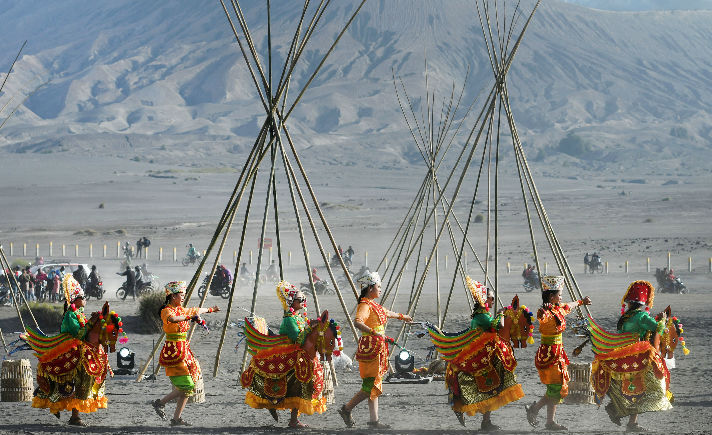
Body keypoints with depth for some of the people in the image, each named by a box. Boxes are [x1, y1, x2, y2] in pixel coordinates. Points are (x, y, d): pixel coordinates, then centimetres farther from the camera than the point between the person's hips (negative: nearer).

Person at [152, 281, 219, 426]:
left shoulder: (181, 310, 14)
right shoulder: (167, 311, -11)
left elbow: (196, 311, 34)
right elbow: (172, 318, -36)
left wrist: (211, 310, 48)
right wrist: (189, 317, -40)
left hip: (184, 351, 9)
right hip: (174, 352, -9)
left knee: (188, 387, 5)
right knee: (185, 387, -13)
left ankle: (176, 418, 8)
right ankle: (160, 403, 0)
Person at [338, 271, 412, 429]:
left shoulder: (373, 304, 15)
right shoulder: (364, 305, -15)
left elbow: (386, 313, 37)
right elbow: (357, 322, -34)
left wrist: (402, 316, 53)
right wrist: (373, 332, -45)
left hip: (378, 349, 10)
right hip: (370, 348, -10)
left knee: (374, 386, 9)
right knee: (371, 386, -9)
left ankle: (374, 420, 11)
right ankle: (346, 409, 4)